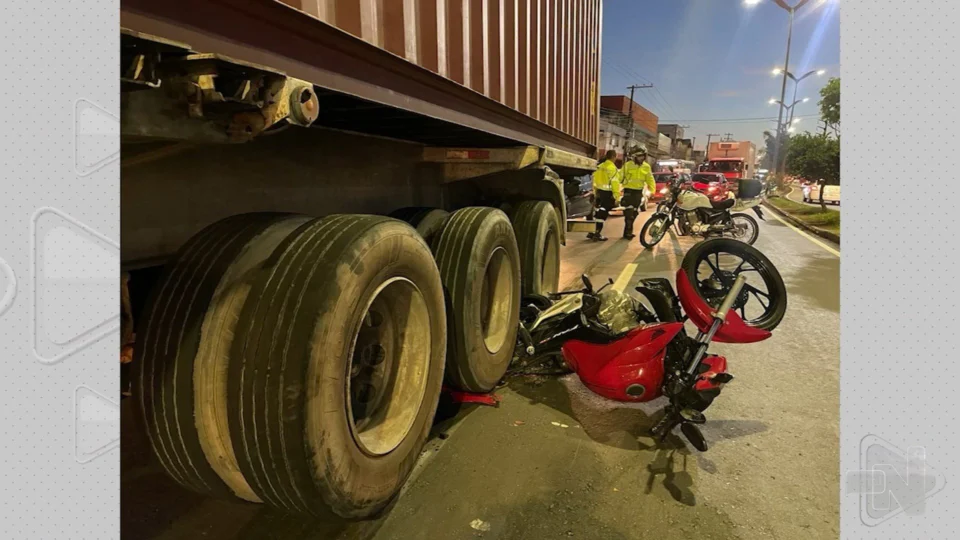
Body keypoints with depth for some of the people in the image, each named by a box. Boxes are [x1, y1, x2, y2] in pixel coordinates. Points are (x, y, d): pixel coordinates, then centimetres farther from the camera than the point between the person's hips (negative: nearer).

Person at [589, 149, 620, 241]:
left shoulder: (600, 166, 11)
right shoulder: (612, 168, -14)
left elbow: (595, 180, 15)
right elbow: (614, 183, -18)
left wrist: (595, 193, 21)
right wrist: (616, 197, -17)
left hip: (599, 192, 8)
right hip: (607, 193, -8)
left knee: (599, 213, 15)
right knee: (603, 214, -3)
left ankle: (592, 232, 17)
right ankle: (597, 234, -1)